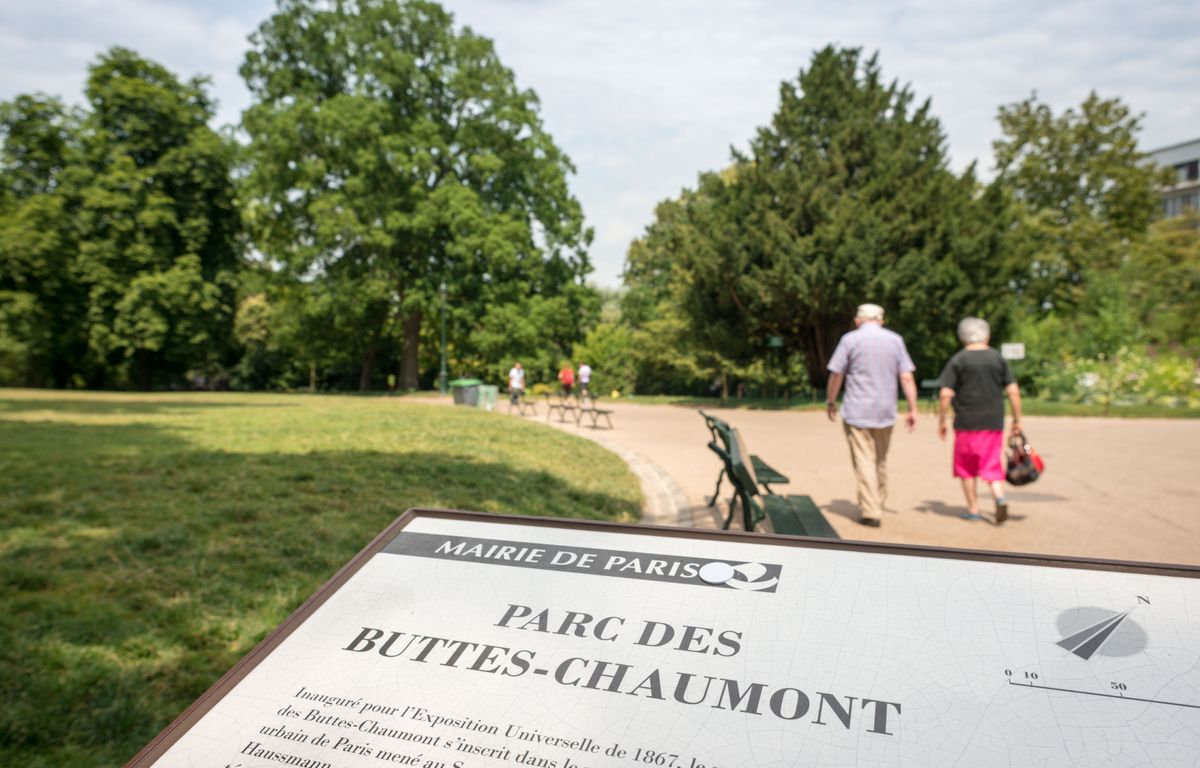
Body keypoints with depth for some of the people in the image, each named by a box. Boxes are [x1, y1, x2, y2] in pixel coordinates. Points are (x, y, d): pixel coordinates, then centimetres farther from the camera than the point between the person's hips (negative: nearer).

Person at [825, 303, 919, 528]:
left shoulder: (850, 339, -3)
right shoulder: (895, 340, 6)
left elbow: (836, 374, -4)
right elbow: (907, 377, 0)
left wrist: (831, 402, 9)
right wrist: (913, 410, 3)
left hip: (857, 412, -4)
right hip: (885, 412, 4)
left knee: (864, 462, -2)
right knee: (880, 462, 18)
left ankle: (871, 512, -5)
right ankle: (878, 505, 28)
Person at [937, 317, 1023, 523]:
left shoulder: (958, 361, -3)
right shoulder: (998, 359, 6)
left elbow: (945, 394, -9)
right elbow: (1013, 392, 2)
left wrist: (941, 421, 0)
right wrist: (1017, 420, 10)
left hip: (966, 423, -2)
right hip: (994, 422, 3)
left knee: (966, 467, 10)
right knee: (992, 465, 10)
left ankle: (973, 509, 13)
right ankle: (999, 497, -13)